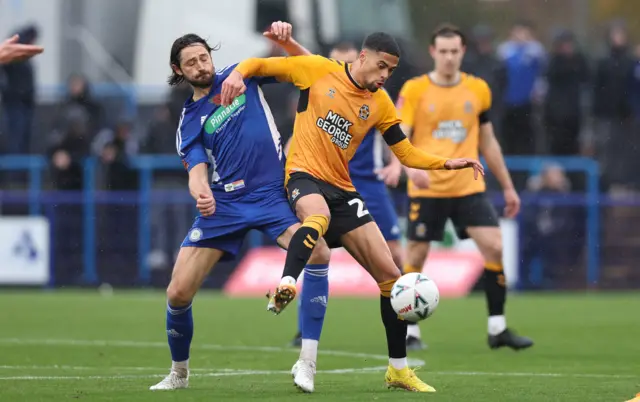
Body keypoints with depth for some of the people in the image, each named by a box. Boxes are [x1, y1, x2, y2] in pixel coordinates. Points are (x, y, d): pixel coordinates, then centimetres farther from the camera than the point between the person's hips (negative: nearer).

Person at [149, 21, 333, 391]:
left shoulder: (242, 75, 9)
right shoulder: (189, 122, 10)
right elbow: (197, 170, -3)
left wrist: (285, 40, -9)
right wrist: (201, 193, -27)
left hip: (272, 195, -2)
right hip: (223, 204, 2)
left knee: (319, 253, -30)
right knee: (178, 293, -5)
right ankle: (179, 373, 23)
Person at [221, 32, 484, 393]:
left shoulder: (380, 103, 8)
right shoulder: (318, 70, -4)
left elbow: (407, 154, 12)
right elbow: (261, 65, -1)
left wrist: (448, 163, -3)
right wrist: (238, 74, -23)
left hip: (342, 189, 5)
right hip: (305, 176, -5)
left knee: (391, 276, 3)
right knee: (319, 217, -45)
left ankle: (398, 369, 15)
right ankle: (286, 287, -59)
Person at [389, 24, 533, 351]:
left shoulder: (478, 90, 7)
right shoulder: (414, 90, -4)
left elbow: (488, 142, 16)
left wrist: (507, 187, 17)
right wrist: (410, 166, -32)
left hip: (468, 188, 3)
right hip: (426, 189, -3)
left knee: (495, 248, -10)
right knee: (416, 256, 0)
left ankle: (497, 329, -2)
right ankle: (410, 330, 16)